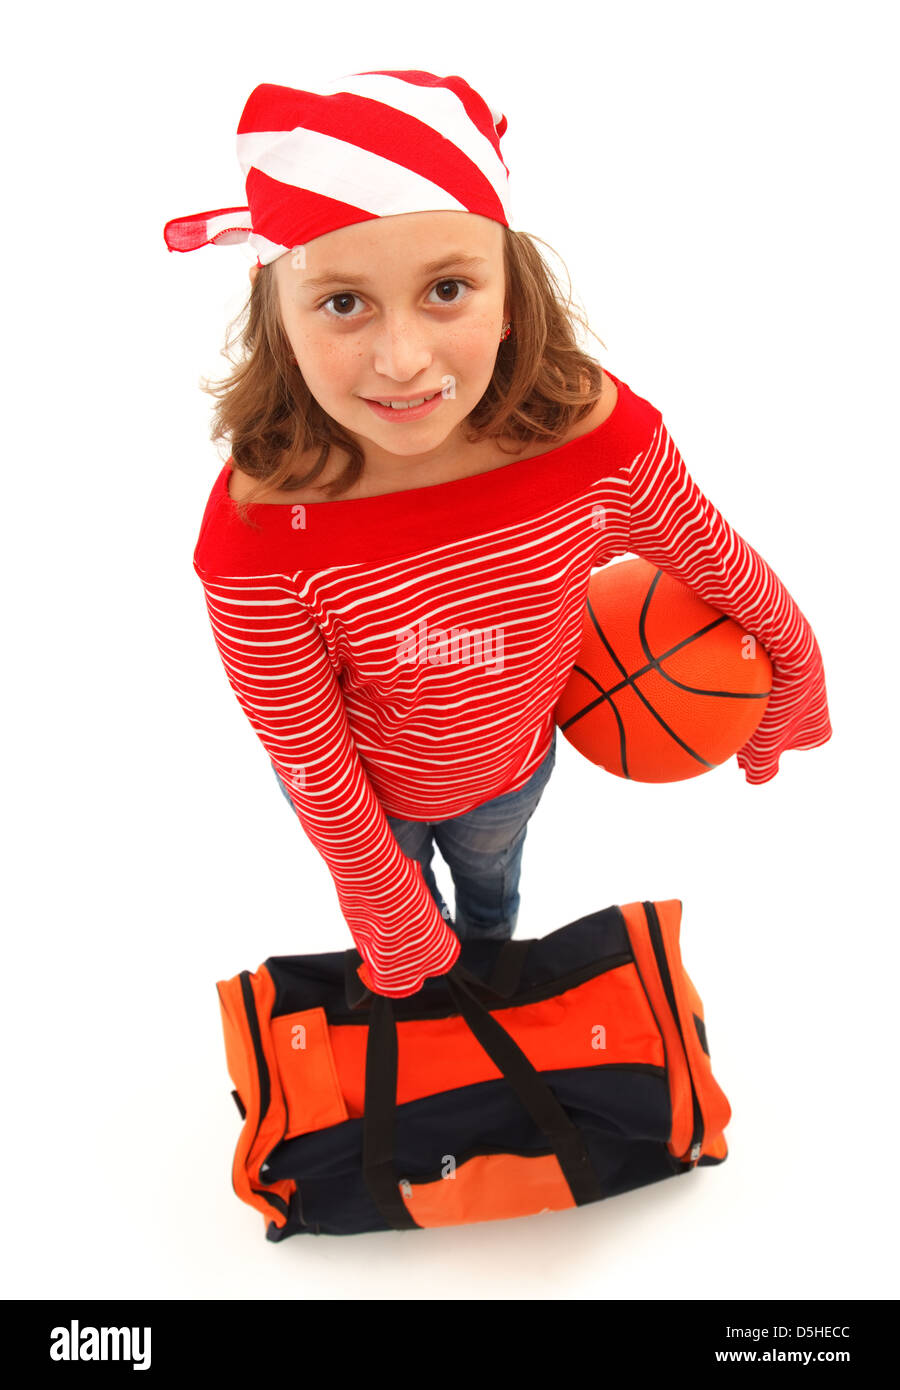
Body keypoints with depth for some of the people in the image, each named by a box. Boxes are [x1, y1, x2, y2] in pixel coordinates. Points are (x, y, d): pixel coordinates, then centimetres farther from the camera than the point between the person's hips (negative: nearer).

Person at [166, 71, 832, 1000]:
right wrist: (394, 927, -12)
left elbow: (732, 575, -12)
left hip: (513, 764, 3)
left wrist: (792, 686, 5)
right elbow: (315, 773, -24)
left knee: (490, 880, 37)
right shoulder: (256, 540, -40)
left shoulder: (602, 436, -34)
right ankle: (423, 973, 69)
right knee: (405, 906, 32)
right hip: (364, 794, -2)